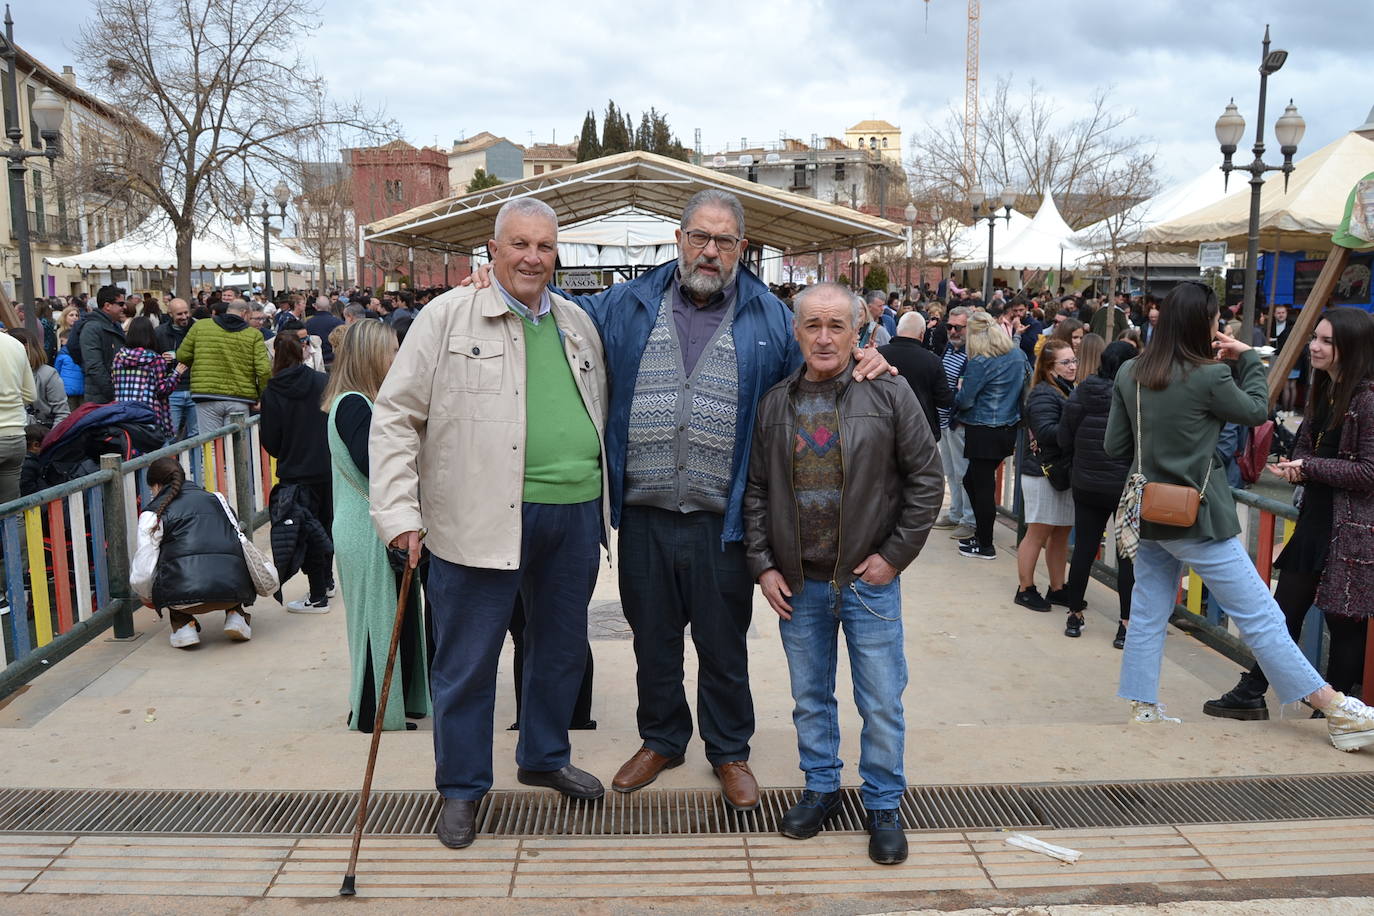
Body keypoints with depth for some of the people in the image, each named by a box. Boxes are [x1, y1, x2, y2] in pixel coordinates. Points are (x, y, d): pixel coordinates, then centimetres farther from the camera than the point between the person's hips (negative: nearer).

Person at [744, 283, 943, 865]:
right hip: (798, 584, 3)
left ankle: (884, 805, 24)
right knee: (810, 696, 15)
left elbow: (926, 480, -3)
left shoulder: (889, 396, -5)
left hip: (870, 580, -2)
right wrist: (763, 565, 0)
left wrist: (894, 555, -7)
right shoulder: (774, 405, 4)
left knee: (881, 702, 6)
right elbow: (755, 491, 7)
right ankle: (820, 788, 34)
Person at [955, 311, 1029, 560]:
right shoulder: (1018, 355, 4)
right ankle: (982, 532, 27)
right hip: (1009, 429, 8)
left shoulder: (980, 363, -17)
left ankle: (985, 546, 10)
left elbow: (964, 401, -14)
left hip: (983, 432, -8)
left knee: (983, 485, 2)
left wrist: (960, 388, 7)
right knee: (972, 480, 20)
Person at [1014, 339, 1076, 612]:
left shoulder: (1071, 391, 16)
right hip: (1043, 473, -9)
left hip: (1064, 471, 9)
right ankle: (1025, 589, 10)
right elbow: (1046, 432, -23)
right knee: (1038, 532, -1)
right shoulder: (1043, 395, -13)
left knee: (1062, 532, 12)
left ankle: (1057, 589, 22)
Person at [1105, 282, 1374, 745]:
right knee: (1260, 618, 1)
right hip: (1198, 518, -6)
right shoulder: (1209, 376, -16)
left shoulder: (1129, 373, 0)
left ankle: (1143, 708, 20)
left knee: (1148, 616, 14)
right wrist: (1248, 358, 11)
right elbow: (1256, 412, 3)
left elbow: (1115, 444, 4)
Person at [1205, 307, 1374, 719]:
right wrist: (1293, 466, -3)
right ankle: (1251, 694, 20)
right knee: (1284, 611, 12)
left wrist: (1310, 466, -17)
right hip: (1314, 519, 8)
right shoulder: (1321, 393, 10)